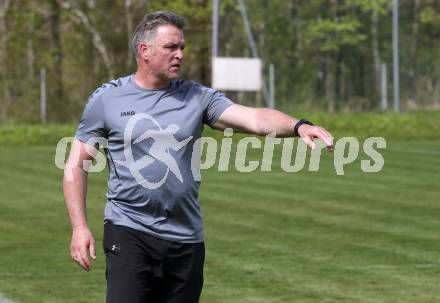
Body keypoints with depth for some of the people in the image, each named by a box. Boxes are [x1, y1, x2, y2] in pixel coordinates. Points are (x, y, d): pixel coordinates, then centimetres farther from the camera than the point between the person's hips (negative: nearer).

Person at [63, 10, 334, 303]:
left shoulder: (198, 97, 5)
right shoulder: (106, 99, 2)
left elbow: (254, 118, -9)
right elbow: (76, 166, 5)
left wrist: (298, 125, -29)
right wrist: (79, 227, -4)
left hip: (186, 239, 3)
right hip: (128, 232, -3)